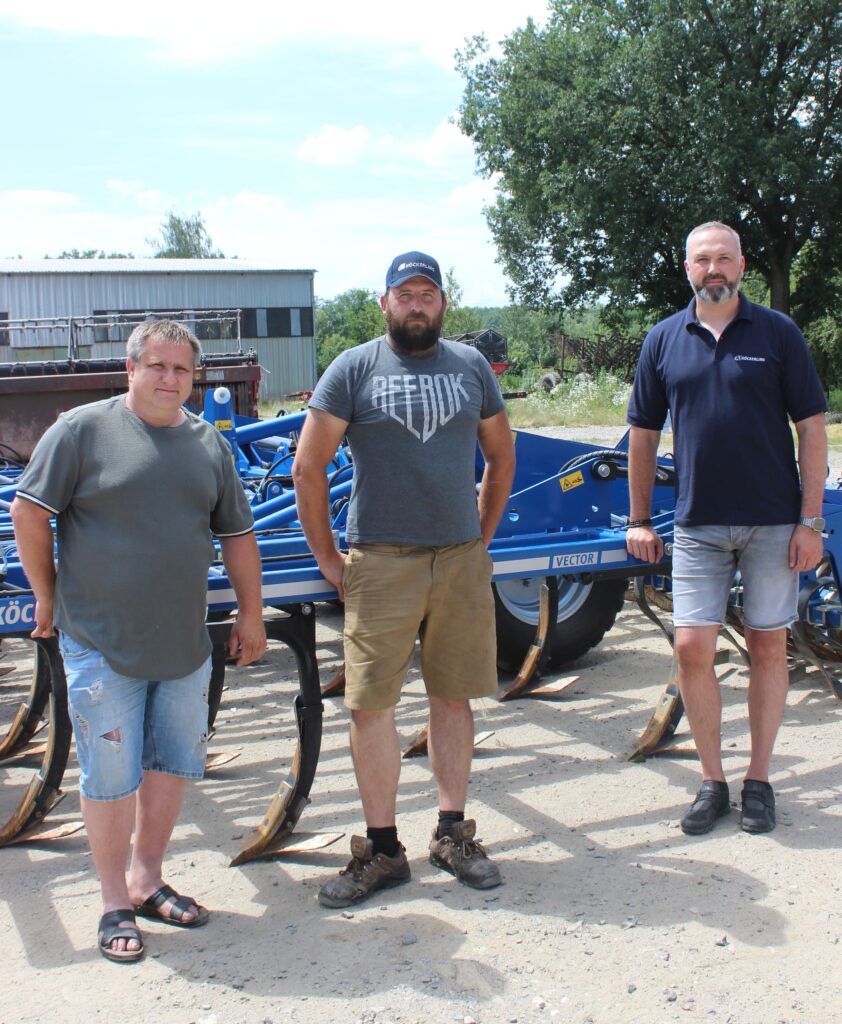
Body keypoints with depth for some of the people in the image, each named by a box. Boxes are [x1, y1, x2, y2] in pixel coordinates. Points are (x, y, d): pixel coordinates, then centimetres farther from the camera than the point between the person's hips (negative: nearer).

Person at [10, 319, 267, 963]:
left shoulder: (210, 445, 9)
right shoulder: (83, 430, -6)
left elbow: (238, 535, 14)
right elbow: (30, 512, -5)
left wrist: (251, 615, 13)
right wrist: (48, 595, -1)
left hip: (185, 643, 5)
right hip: (102, 644, -5)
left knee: (173, 763, 13)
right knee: (111, 773, 1)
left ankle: (148, 880, 30)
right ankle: (116, 903, 17)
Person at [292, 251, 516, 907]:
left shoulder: (471, 366, 10)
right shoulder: (354, 369, 1)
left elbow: (501, 456, 19)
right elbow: (308, 468, 0)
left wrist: (483, 539, 13)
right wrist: (327, 557, -1)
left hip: (461, 559, 3)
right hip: (380, 562, -2)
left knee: (454, 698, 9)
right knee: (371, 705, -1)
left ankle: (453, 835, 23)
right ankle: (382, 848, 12)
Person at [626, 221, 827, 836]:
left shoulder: (777, 333, -1)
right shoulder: (665, 340, 6)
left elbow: (811, 429, -1)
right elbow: (644, 435, 10)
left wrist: (811, 521, -7)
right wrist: (639, 520, 8)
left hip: (773, 523, -1)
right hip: (699, 524, 2)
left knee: (768, 648, 6)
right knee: (692, 649, -2)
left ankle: (759, 782, 20)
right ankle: (712, 781, 14)